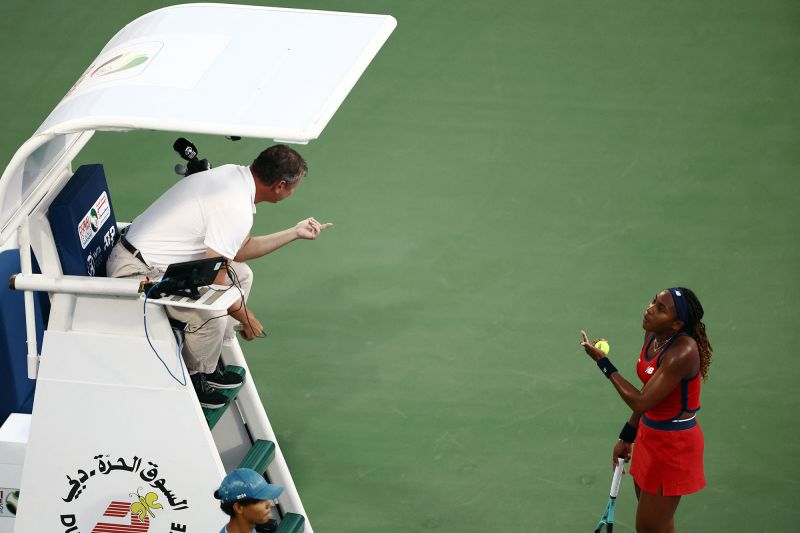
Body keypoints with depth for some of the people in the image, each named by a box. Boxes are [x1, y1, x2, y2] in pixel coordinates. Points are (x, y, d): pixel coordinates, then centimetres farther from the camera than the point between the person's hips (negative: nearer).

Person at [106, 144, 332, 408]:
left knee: (240, 274, 15)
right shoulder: (236, 208, -26)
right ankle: (191, 379, -1)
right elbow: (213, 282, -22)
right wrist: (247, 319, -7)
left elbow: (239, 249, 18)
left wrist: (295, 233, 22)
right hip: (136, 271, -11)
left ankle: (207, 364, 19)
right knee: (212, 314, -29)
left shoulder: (234, 174, 3)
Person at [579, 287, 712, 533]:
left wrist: (603, 362, -20)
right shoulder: (653, 336, -2)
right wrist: (627, 437, 17)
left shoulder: (682, 353, -29)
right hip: (649, 435, 9)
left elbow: (640, 402, -28)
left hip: (673, 446, -9)